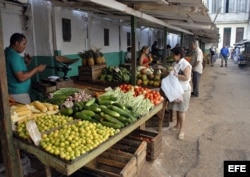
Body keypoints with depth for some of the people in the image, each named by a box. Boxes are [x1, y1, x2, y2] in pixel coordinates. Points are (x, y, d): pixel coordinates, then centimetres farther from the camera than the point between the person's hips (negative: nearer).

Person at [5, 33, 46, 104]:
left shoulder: (8, 52, 11)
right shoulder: (14, 55, -20)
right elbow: (21, 78, -24)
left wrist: (25, 63, 8)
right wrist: (36, 69, -15)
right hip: (18, 94, -10)